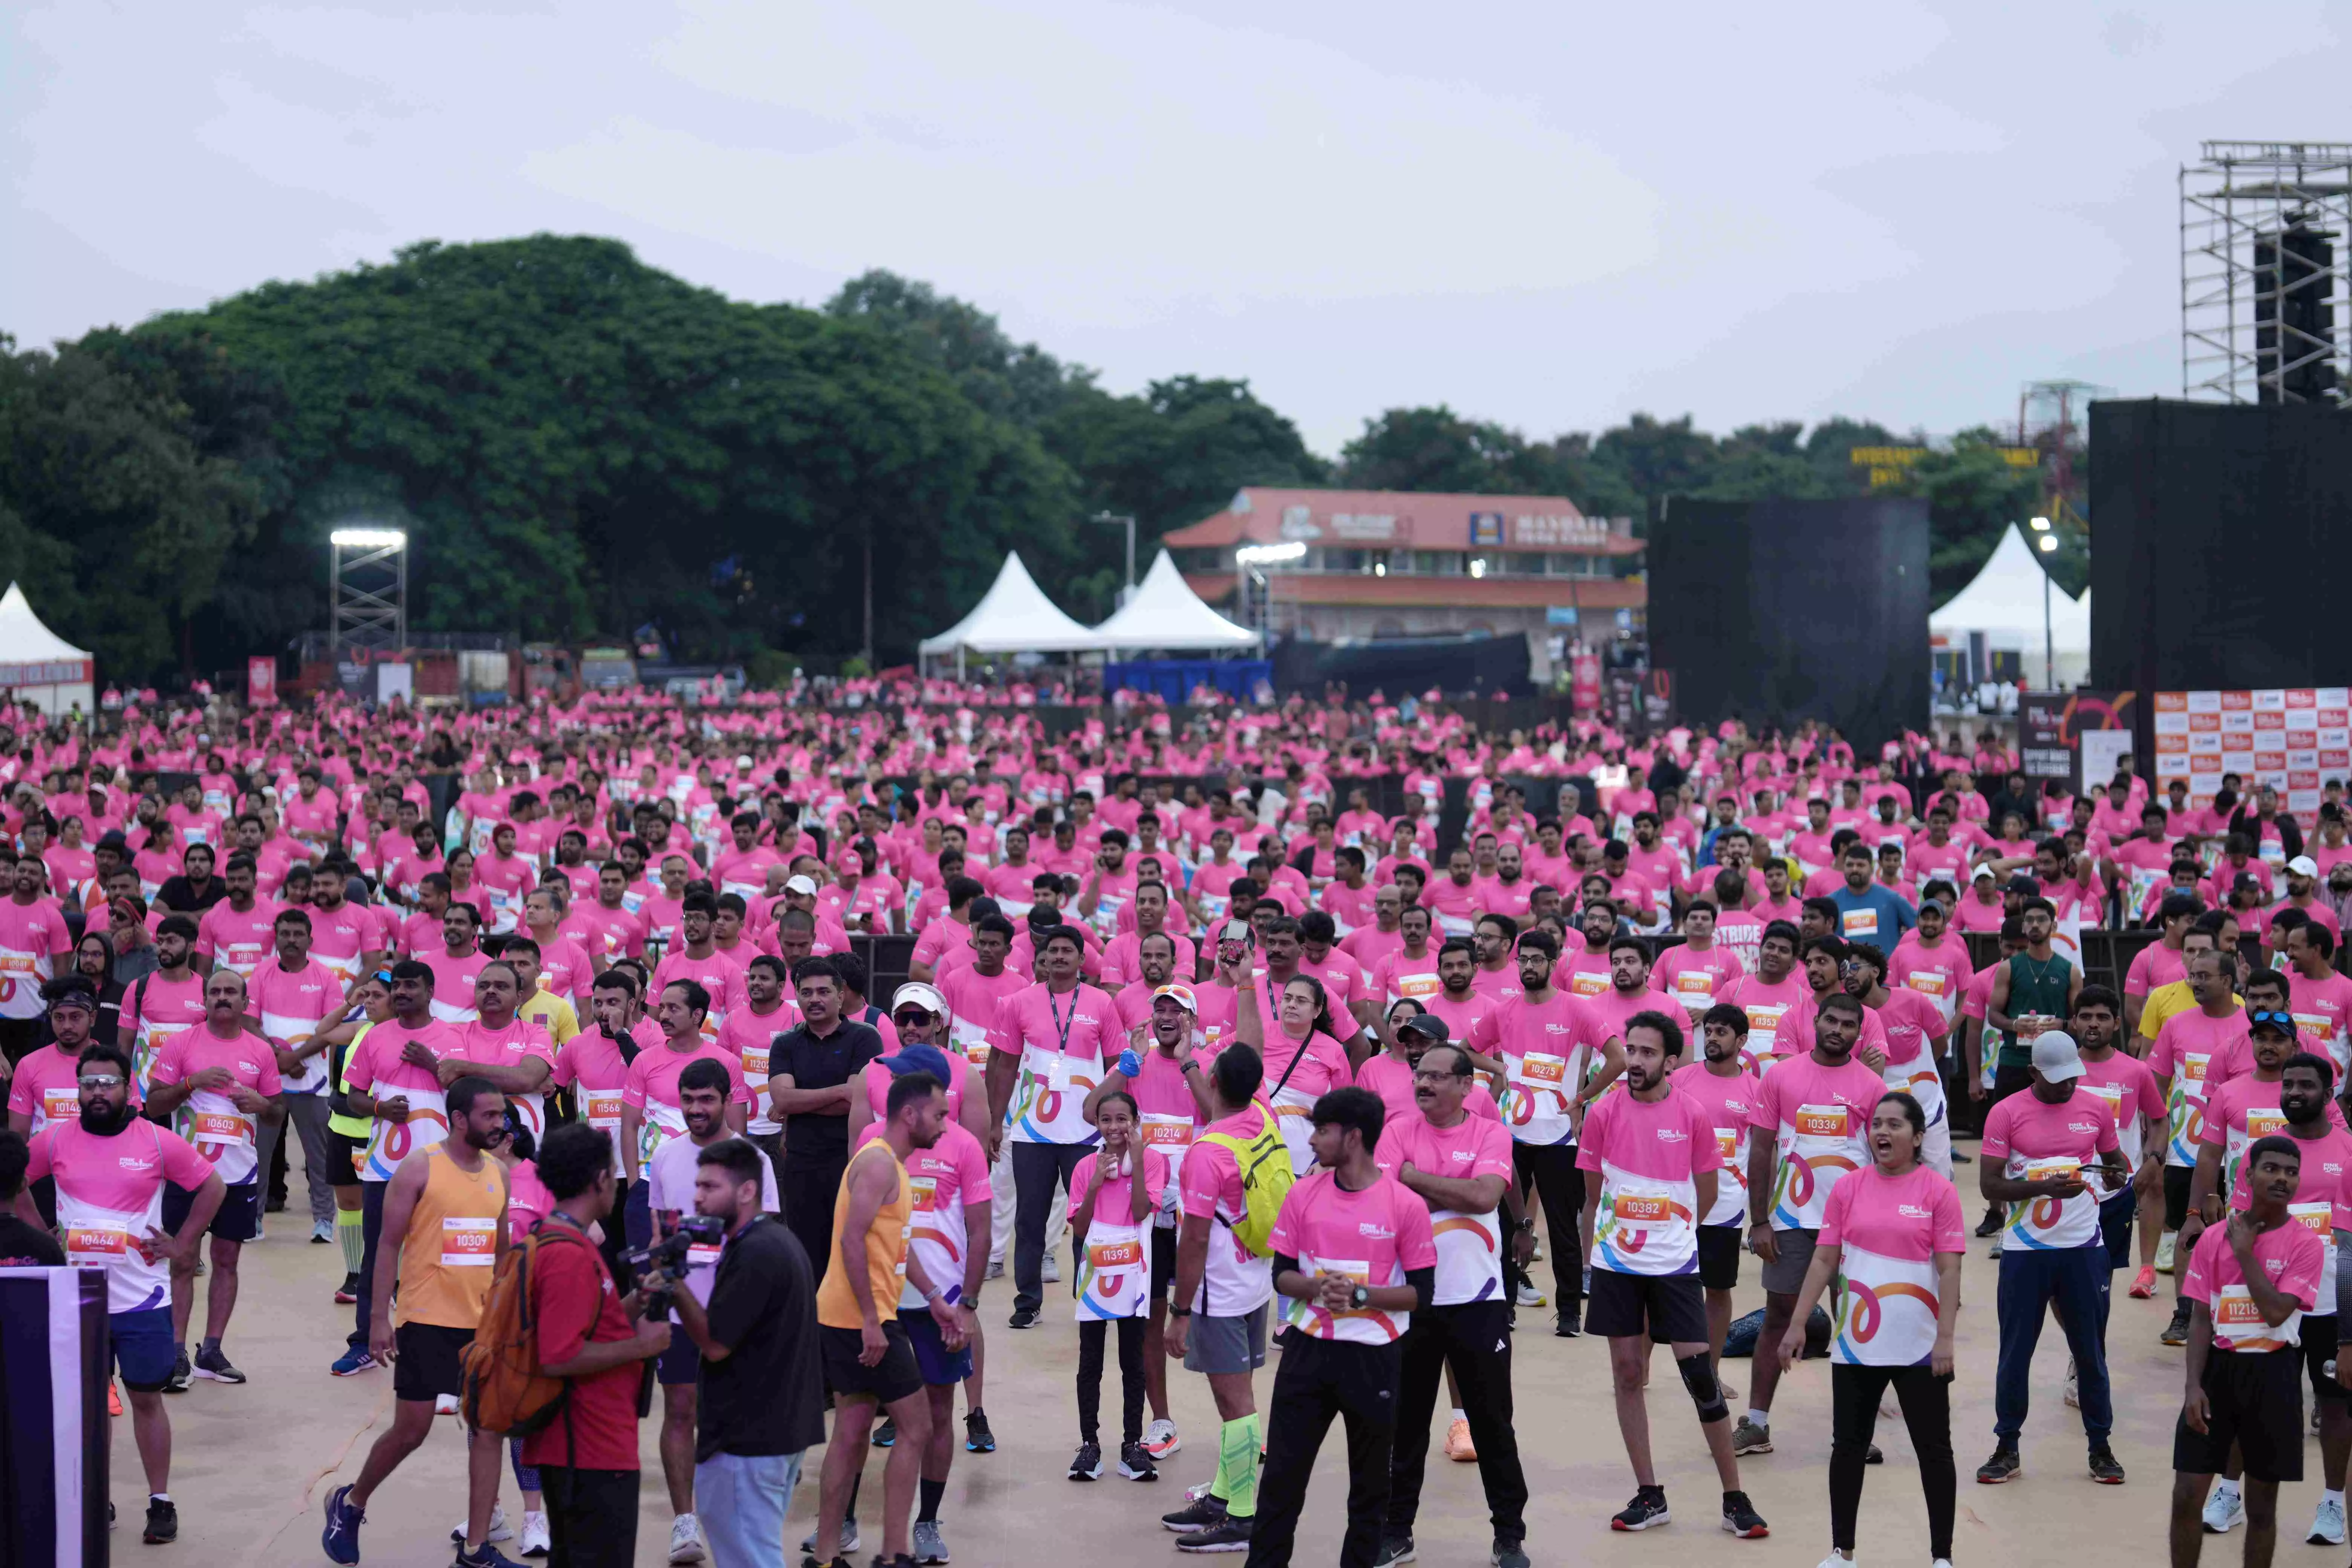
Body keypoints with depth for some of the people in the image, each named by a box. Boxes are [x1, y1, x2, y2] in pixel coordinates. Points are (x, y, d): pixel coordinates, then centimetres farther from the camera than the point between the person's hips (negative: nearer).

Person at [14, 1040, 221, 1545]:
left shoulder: (158, 1143, -5)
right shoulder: (56, 1139, 0)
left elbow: (212, 1187, 4)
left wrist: (181, 1244, -1)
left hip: (142, 1296, -2)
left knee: (147, 1398, 4)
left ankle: (161, 1503, 11)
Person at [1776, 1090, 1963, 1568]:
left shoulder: (1938, 1191, -5)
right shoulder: (1849, 1189, 3)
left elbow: (1949, 1269, -7)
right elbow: (1824, 1260, 5)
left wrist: (1945, 1338, -13)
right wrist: (1798, 1325, 1)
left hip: (1919, 1349, -3)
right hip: (1856, 1344, 3)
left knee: (1934, 1451, 4)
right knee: (1848, 1447, 8)